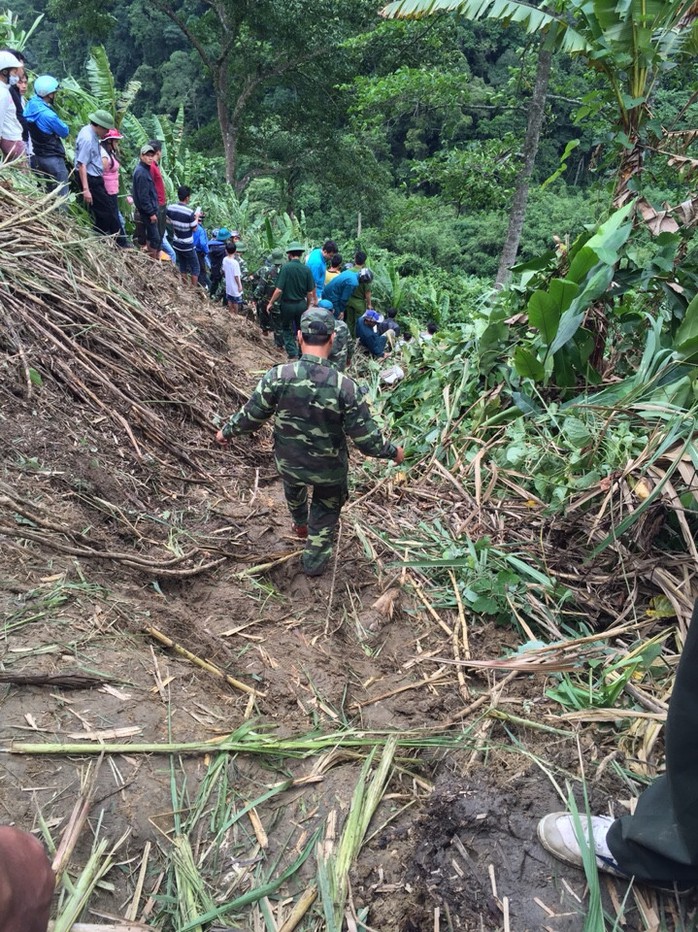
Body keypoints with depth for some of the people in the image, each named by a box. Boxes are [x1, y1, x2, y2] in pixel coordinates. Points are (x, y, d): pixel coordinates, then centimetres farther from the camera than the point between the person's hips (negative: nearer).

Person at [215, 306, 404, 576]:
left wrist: (227, 431, 10)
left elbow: (251, 416, -11)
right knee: (325, 513, 26)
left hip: (288, 462, 3)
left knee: (293, 489, 37)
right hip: (329, 470, -2)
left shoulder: (278, 376, -23)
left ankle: (300, 525, 66)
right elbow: (367, 439, -20)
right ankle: (314, 563, 44)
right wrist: (393, 452, 0)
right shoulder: (345, 387, -27)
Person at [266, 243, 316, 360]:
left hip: (287, 304, -2)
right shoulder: (306, 269, -7)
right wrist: (308, 306, 12)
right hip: (302, 304, 3)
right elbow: (310, 292, -3)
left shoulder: (285, 267, -16)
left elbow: (279, 290, -19)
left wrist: (271, 303, -5)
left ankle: (292, 353, 9)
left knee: (286, 329, 17)